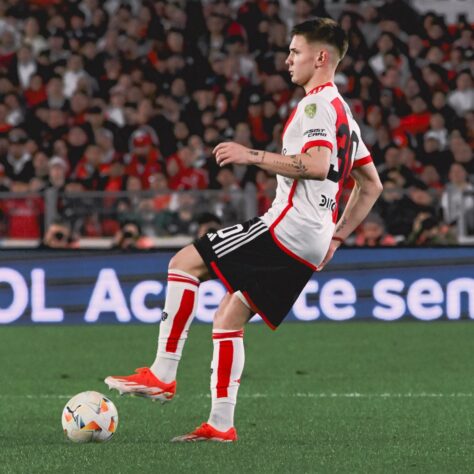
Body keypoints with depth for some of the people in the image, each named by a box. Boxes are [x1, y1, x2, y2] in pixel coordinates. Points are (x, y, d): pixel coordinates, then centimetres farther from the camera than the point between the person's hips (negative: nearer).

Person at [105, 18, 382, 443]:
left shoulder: (317, 104, -8)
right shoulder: (343, 112, 23)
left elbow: (317, 165, -25)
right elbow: (372, 185, 27)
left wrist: (253, 156, -18)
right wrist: (337, 237, 25)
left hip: (286, 228, -10)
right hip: (311, 248, 10)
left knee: (185, 263, -6)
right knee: (227, 318, 11)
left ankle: (163, 374, -10)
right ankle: (221, 424, 6)